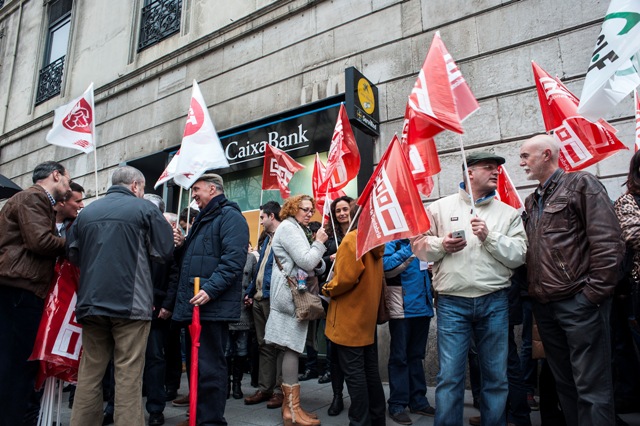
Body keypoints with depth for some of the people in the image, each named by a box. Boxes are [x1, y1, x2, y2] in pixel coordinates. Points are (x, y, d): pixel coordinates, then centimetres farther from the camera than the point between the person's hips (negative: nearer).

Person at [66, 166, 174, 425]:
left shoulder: (87, 211, 10)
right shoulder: (144, 208, -3)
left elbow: (72, 254, 16)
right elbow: (165, 252, -2)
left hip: (91, 302, 5)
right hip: (130, 303, -5)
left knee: (90, 372, 13)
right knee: (128, 374, -1)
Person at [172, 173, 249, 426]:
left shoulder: (230, 216, -7)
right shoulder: (202, 219, 23)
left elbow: (233, 259, -21)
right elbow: (187, 259, 29)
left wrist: (210, 289, -27)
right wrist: (180, 246, 9)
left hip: (212, 307, -10)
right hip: (194, 304, 10)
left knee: (209, 367, -4)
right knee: (195, 364, 17)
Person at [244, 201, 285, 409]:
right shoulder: (267, 239, 20)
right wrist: (250, 292, 21)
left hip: (274, 298, -9)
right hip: (260, 298, 9)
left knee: (278, 344, 0)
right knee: (264, 345, 12)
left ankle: (280, 390, 9)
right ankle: (264, 388, 20)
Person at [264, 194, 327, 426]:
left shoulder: (299, 230, 21)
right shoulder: (288, 227, -9)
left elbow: (312, 265, 19)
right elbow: (306, 262, -18)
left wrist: (318, 262, -2)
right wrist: (319, 243, -5)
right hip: (291, 294, -10)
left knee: (291, 347, 9)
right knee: (292, 347, -9)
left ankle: (288, 403, 14)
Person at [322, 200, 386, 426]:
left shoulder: (352, 238, -14)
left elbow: (347, 276, -23)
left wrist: (328, 289, -6)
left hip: (350, 316, -8)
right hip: (368, 313, 8)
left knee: (354, 372, -1)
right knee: (370, 369, 16)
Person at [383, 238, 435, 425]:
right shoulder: (393, 239, -5)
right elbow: (386, 265, -18)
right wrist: (411, 249, -19)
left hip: (423, 304, 6)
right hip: (401, 307, -6)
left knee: (417, 355, 15)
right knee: (399, 357, 3)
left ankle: (418, 400, 27)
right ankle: (397, 404, 14)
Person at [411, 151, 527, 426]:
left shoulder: (507, 213, 9)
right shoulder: (441, 207, 6)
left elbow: (518, 256, 0)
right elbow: (419, 246, 5)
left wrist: (489, 236, -12)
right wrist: (442, 245, -13)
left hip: (494, 302, 2)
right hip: (452, 303, -2)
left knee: (496, 376, 11)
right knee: (450, 377, 1)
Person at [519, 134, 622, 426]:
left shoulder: (580, 184, -4)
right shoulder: (532, 201, 16)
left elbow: (608, 242, -12)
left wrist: (594, 293, -15)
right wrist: (532, 291, 9)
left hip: (579, 303, -7)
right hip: (544, 305, 7)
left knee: (591, 386, 0)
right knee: (563, 381, 16)